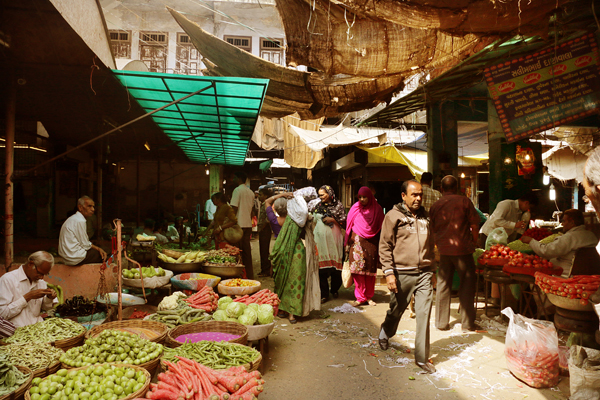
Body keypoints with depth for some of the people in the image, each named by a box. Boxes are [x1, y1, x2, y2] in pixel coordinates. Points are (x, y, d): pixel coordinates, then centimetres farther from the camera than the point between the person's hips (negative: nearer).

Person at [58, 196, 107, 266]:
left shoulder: (74, 218, 11)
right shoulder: (80, 221, -20)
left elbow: (84, 242, 14)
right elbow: (86, 245, -15)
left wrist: (98, 248, 6)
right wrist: (98, 249, 2)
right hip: (75, 258, -10)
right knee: (101, 255, -4)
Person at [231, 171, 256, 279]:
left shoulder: (237, 190, -8)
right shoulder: (251, 192, 15)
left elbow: (234, 208, -13)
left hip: (239, 225, -7)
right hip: (248, 225, 7)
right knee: (247, 251, 11)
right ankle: (249, 276, 14)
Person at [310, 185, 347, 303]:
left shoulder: (338, 205, 3)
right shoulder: (317, 205, 7)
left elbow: (344, 221, 3)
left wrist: (333, 220, -9)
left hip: (334, 238, 0)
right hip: (321, 239, 1)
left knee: (335, 263, 5)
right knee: (321, 266, -3)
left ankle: (335, 289, 26)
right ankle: (324, 293, 5)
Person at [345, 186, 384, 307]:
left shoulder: (377, 209, 3)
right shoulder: (355, 208, 5)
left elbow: (381, 228, 3)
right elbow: (349, 226, 7)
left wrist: (380, 247, -1)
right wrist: (347, 243, 2)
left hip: (371, 243, 0)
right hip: (357, 241, 0)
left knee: (370, 271, 4)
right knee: (358, 271, -3)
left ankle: (369, 297, 16)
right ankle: (360, 298, 5)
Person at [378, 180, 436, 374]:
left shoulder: (424, 216, 12)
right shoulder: (393, 216, -4)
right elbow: (384, 246, -7)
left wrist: (431, 268, 17)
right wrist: (389, 272, -13)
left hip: (424, 273, 4)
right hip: (402, 273, -3)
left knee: (424, 314, 0)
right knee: (396, 310, 12)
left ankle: (422, 358, 12)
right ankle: (385, 333, 44)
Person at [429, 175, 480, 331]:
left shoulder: (435, 205, 6)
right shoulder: (464, 201, -5)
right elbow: (474, 225, -6)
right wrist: (474, 243, 8)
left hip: (443, 250, 4)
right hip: (462, 248, -4)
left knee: (443, 284, 10)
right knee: (467, 284, 8)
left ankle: (441, 322, 17)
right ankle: (467, 323, 13)